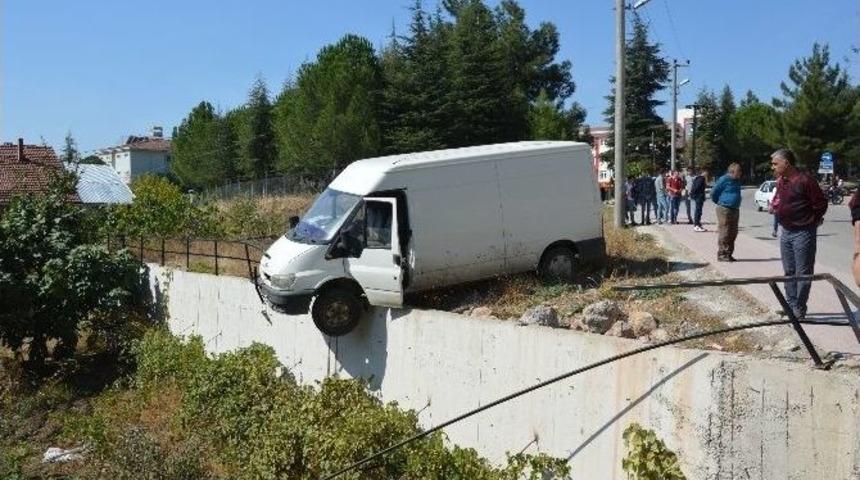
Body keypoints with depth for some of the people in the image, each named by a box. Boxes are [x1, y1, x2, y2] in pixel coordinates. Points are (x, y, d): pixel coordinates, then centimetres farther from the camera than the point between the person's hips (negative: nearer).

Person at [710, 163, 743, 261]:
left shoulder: (737, 181, 14)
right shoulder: (724, 180, -11)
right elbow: (714, 192, -7)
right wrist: (719, 202, 4)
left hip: (735, 209, 8)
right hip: (724, 210, -8)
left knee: (733, 233, 10)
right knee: (724, 233, -7)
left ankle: (729, 254, 19)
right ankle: (722, 255, -1)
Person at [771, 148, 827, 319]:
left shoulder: (804, 180, -16)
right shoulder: (780, 181, 9)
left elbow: (821, 204, -12)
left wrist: (812, 220, -4)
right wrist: (774, 205, 8)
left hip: (803, 233, -8)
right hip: (786, 231, 8)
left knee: (803, 273, 1)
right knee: (789, 271, 14)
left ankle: (799, 310, 7)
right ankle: (791, 305, 24)